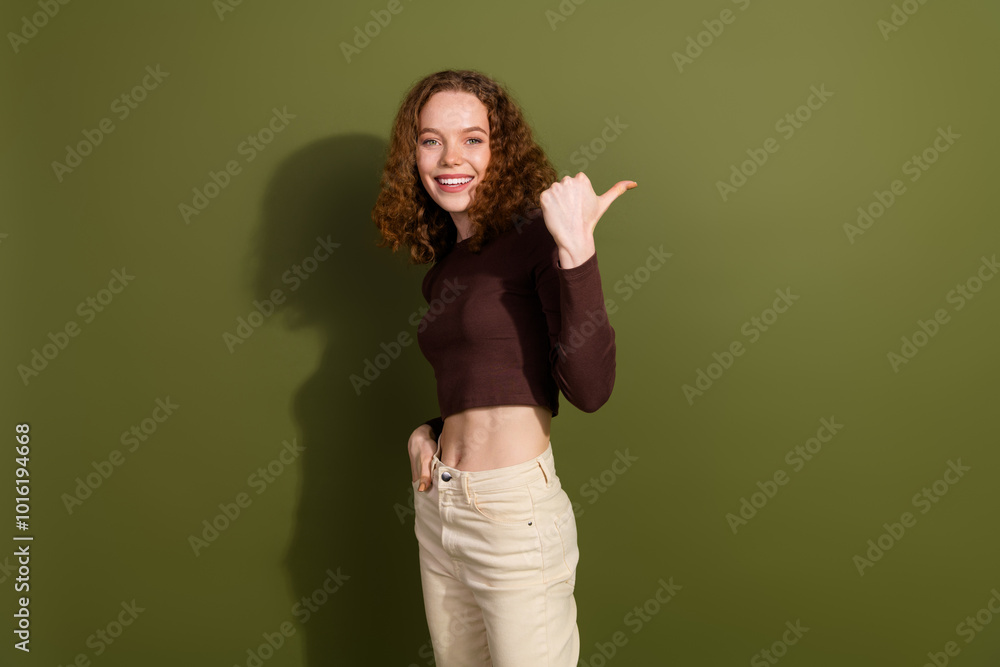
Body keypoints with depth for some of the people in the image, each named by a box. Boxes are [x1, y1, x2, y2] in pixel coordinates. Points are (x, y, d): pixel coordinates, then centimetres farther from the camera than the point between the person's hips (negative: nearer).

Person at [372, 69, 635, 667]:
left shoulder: (535, 235, -11)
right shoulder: (443, 266, 10)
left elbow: (590, 388, -23)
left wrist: (577, 249, -30)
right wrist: (426, 432, 4)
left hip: (516, 512, -7)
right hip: (438, 509, 7)